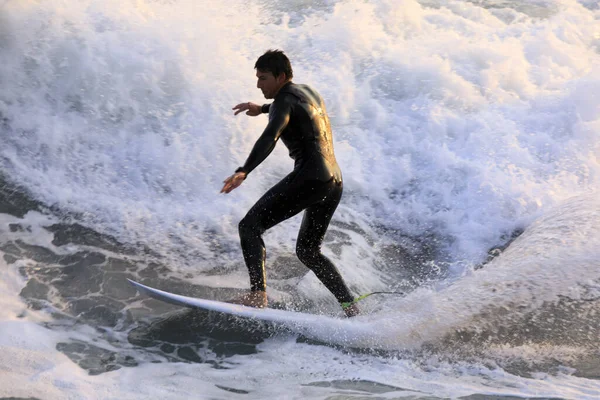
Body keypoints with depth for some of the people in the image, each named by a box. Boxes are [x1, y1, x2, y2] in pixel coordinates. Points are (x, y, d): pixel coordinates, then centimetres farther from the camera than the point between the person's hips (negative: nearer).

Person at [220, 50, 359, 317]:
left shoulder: (284, 101, -6)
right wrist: (262, 109, 52)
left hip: (309, 177, -9)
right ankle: (351, 309, 12)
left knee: (250, 226, -8)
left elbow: (269, 139, -26)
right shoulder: (308, 91, 20)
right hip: (334, 182, 9)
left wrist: (243, 172, -38)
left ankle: (258, 294, -21)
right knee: (308, 251, 19)